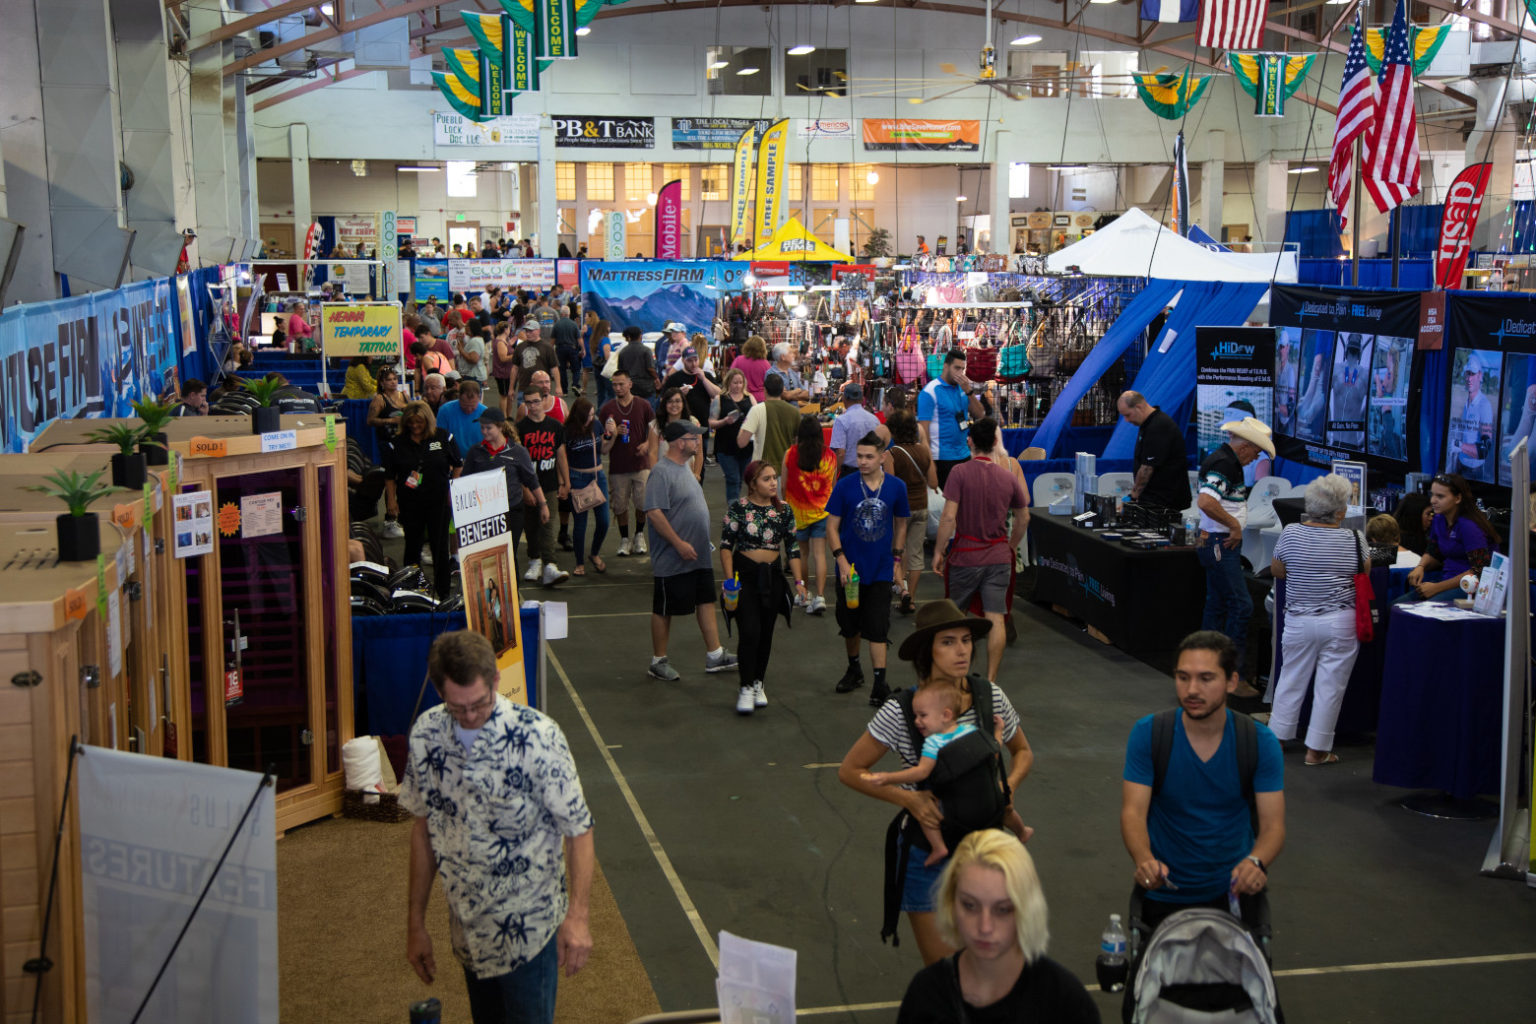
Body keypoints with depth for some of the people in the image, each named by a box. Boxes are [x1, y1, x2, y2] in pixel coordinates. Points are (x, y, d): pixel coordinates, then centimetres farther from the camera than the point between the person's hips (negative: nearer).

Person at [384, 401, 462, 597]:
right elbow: (390, 475, 6)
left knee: (440, 546, 1)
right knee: (412, 545, 9)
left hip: (439, 501, -1)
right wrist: (391, 500, -1)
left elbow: (458, 465, 7)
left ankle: (442, 592, 9)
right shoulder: (398, 443, 2)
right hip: (409, 503, 1)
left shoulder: (444, 438, -1)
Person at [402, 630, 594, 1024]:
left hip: (528, 932, -5)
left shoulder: (538, 737, -19)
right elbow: (424, 828, 6)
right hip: (469, 931, 5)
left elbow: (578, 829, -13)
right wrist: (415, 922, 9)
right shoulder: (426, 734, -6)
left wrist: (578, 915, -21)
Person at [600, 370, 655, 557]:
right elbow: (602, 438, 6)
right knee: (620, 505, 4)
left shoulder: (643, 406, 3)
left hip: (641, 464, 0)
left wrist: (647, 444, -7)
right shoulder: (607, 409, 3)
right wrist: (614, 433, -15)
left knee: (643, 503, -4)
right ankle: (624, 539, 20)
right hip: (617, 465, 1)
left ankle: (639, 534, 20)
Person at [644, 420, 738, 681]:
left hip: (698, 556, 9)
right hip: (673, 559, -9)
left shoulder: (685, 468, 12)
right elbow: (654, 513, -25)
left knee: (706, 601, 11)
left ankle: (715, 655, 19)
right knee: (663, 610, 3)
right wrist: (679, 544, -23)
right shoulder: (661, 472, -18)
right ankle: (658, 662, 14)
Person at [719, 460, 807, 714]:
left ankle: (758, 683, 24)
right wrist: (729, 579, -13)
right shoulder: (738, 507, -7)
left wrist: (799, 581, 1)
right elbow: (726, 545, -6)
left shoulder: (784, 510, 3)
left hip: (773, 576, 4)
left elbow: (793, 548, 7)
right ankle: (746, 687, -2)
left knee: (766, 632, 9)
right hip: (745, 574, -4)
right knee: (750, 631, -12)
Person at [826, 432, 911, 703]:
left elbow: (900, 524, 12)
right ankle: (854, 669, 35)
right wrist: (842, 561, -11)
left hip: (880, 570, -1)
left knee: (877, 627, -5)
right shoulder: (845, 486, -7)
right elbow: (832, 526, -3)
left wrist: (895, 557, 9)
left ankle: (880, 684, -3)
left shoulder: (896, 487, -3)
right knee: (850, 624, 14)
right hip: (850, 568, 1)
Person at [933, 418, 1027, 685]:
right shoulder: (1008, 477, 2)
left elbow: (949, 517, -16)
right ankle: (991, 679, -1)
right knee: (996, 619, 0)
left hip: (966, 556, -2)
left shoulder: (960, 472, -11)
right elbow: (1024, 518, 13)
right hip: (999, 558, 2)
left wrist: (939, 551, -8)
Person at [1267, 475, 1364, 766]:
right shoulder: (1354, 539, -9)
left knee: (1291, 678, 15)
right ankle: (1317, 750, 8)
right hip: (1340, 622, -2)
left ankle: (1277, 738, 23)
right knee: (1330, 685, 4)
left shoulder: (1291, 533, -5)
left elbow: (1276, 570, 7)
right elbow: (1365, 571, 8)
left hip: (1299, 620, 2)